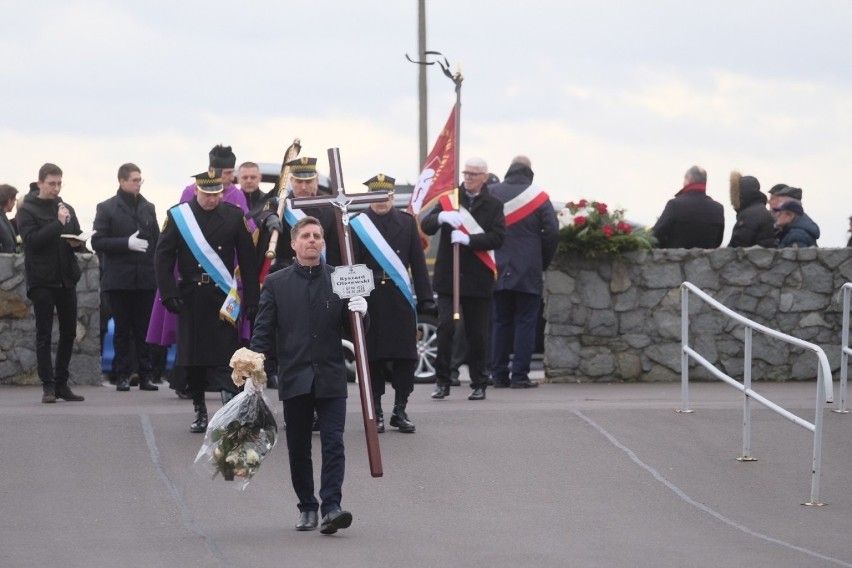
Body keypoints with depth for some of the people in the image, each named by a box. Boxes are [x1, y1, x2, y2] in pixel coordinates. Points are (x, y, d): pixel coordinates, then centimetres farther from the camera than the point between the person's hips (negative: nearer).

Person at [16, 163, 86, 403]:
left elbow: (79, 239, 19)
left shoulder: (66, 209, 15)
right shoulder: (27, 210, -2)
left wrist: (77, 242, -4)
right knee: (44, 335, -4)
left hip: (66, 279, 6)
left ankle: (61, 383, 15)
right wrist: (59, 224, -20)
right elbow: (32, 239, -16)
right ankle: (48, 386, -4)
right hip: (42, 281, -6)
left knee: (69, 333, 7)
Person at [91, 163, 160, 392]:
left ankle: (146, 375, 4)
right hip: (119, 278, -2)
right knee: (122, 329, 2)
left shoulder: (148, 208, 13)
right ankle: (122, 375, 7)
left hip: (145, 278, 2)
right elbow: (97, 241, -5)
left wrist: (158, 270, 2)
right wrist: (127, 243, -16)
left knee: (144, 330, 2)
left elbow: (157, 240, 12)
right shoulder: (107, 208, 2)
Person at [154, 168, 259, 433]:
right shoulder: (177, 216, 1)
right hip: (191, 298, 0)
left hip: (224, 298, 0)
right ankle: (200, 412, 14)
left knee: (229, 353, -5)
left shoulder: (234, 215, 3)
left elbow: (248, 260, 4)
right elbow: (163, 257, 2)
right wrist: (169, 294, -7)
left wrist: (252, 299, 1)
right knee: (193, 356, 3)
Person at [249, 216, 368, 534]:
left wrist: (360, 313, -13)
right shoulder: (276, 284, 6)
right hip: (294, 379, 0)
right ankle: (307, 507, 17)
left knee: (333, 444, -10)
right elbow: (263, 331, 4)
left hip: (331, 378, 0)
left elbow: (352, 329, 10)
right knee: (298, 448, 6)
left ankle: (331, 507, -14)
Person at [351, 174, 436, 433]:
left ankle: (400, 410, 9)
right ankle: (376, 412, 9)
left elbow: (418, 263, 9)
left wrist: (425, 298, 4)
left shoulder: (407, 223, 10)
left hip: (400, 297, 2)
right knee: (373, 356, 1)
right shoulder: (357, 225, 2)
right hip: (370, 299, -2)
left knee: (405, 355, 1)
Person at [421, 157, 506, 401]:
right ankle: (442, 382, -3)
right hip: (448, 277, 0)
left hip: (478, 280, 0)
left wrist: (468, 239, -21)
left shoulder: (493, 206, 5)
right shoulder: (448, 200, 9)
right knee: (445, 327, -9)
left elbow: (497, 237, -8)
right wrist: (441, 217, -22)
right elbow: (426, 226, 0)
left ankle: (479, 385, 14)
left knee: (478, 334, 4)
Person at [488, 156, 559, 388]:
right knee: (526, 321, 1)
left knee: (501, 322, 10)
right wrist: (543, 263, 6)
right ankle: (520, 375, -4)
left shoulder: (491, 194, 1)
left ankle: (498, 374, 9)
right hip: (528, 273, -3)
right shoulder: (539, 197, -5)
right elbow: (552, 233, -8)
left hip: (498, 271, 3)